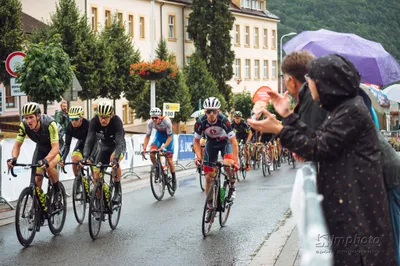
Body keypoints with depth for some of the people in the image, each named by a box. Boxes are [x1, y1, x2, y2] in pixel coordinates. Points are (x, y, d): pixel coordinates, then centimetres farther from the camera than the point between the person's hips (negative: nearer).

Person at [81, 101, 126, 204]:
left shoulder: (116, 121, -33)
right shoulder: (94, 121, -25)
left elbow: (119, 142, -42)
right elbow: (89, 139, -32)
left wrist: (116, 158, -59)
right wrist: (85, 156, -49)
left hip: (117, 146, -4)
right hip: (104, 146, 4)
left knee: (113, 159, -36)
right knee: (96, 175, -8)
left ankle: (118, 191, -21)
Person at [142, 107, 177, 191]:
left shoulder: (166, 121, -34)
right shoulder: (150, 122, -24)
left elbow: (170, 136, -27)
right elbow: (147, 136, -13)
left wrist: (164, 146, -42)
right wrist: (144, 148, -23)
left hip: (168, 136, -3)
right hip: (159, 135, 3)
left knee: (169, 160, -6)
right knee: (152, 154, -23)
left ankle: (174, 179, 13)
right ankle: (157, 169, 4)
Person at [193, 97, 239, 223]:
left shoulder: (224, 120, -33)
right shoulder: (201, 122, -26)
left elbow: (233, 141, -31)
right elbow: (196, 141, -11)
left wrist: (235, 161, -38)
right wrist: (198, 156, -25)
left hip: (225, 142, -2)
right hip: (211, 143, 2)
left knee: (227, 164, -33)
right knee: (208, 177, -3)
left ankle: (232, 185, -2)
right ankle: (210, 207, 10)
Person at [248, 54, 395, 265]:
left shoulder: (352, 110, -18)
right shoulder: (341, 108, 13)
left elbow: (321, 148, -20)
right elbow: (318, 140, 8)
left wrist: (279, 130, -20)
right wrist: (288, 115, 10)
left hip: (356, 199, -10)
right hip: (344, 196, 10)